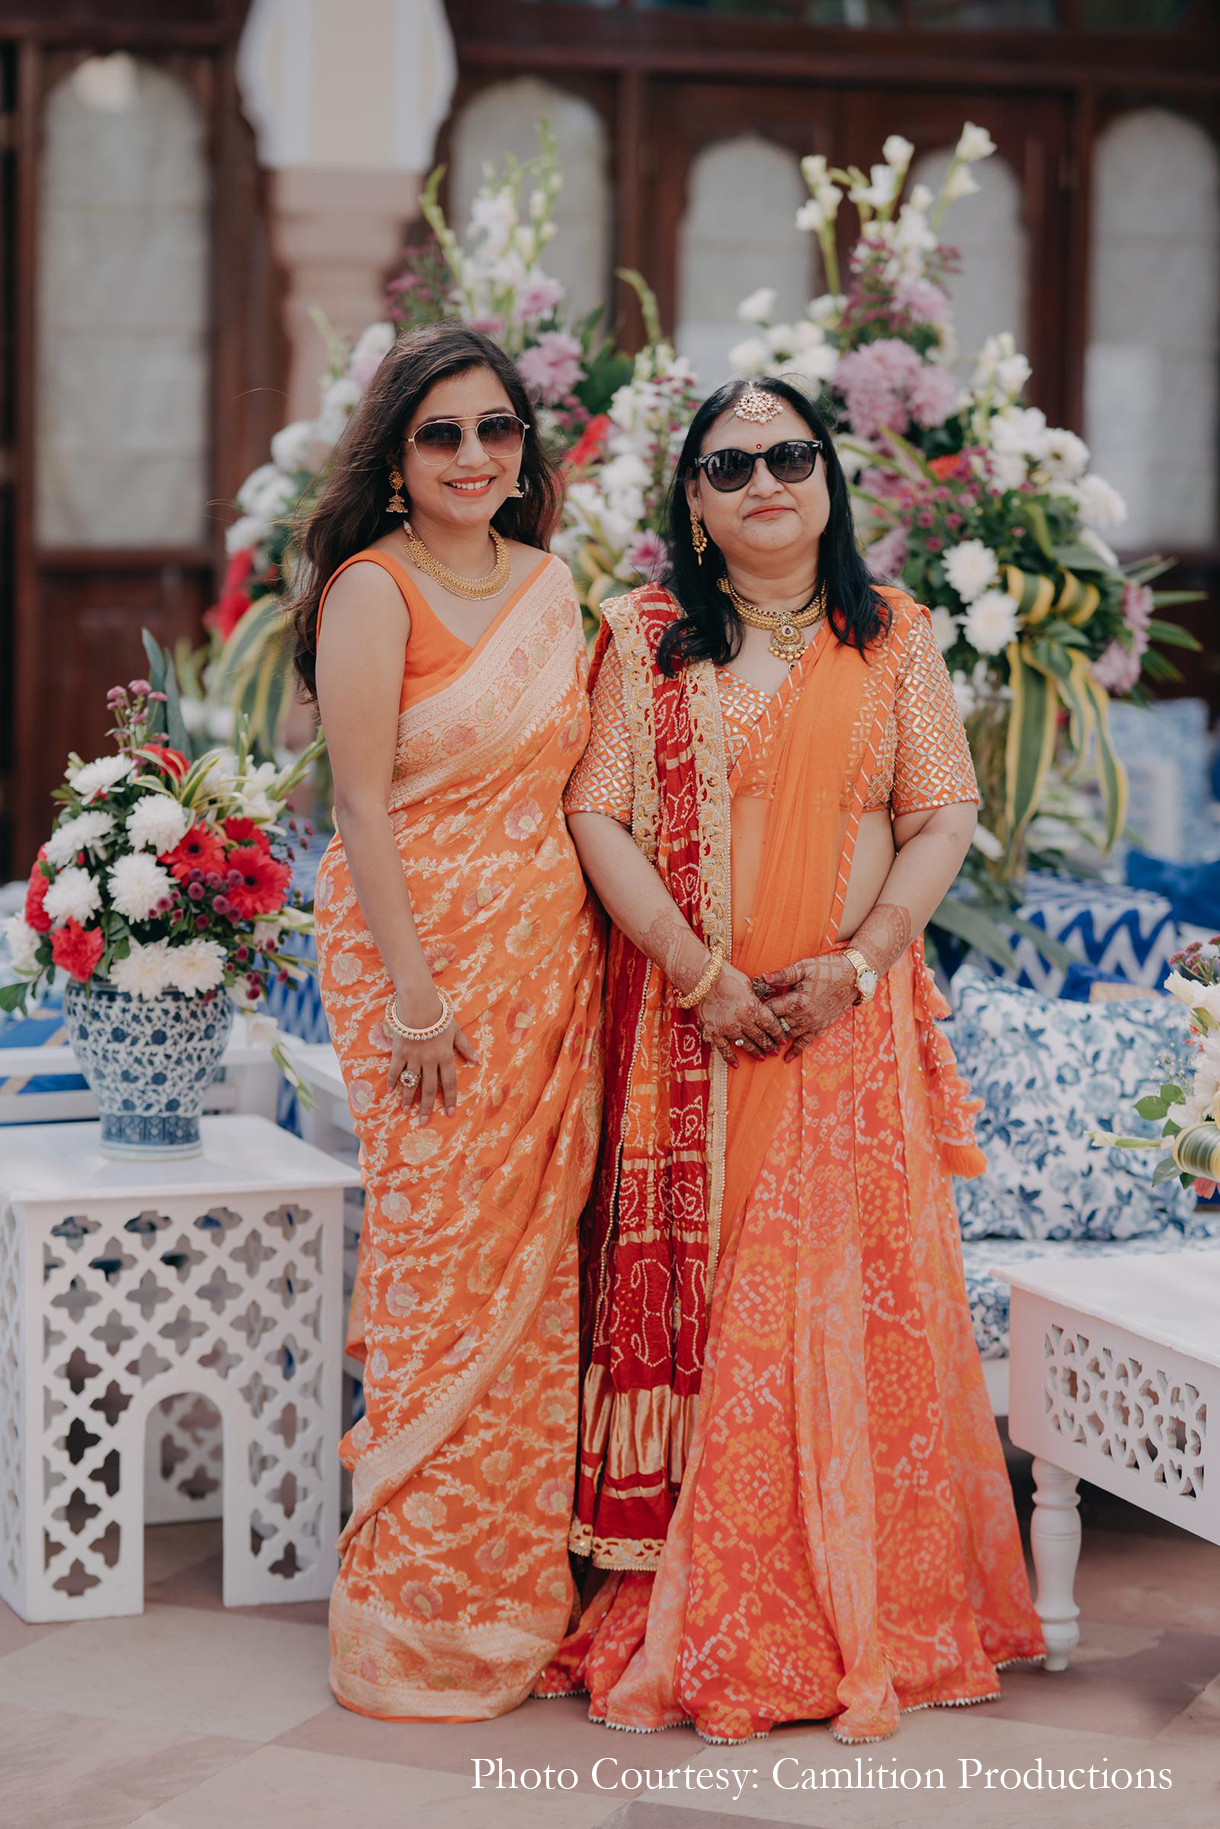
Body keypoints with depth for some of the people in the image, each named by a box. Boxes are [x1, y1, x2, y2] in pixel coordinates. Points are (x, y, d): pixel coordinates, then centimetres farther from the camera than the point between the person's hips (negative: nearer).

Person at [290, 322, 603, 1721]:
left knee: (534, 1256, 8)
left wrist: (585, 957, 10)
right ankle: (420, 1613, 7)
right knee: (444, 1258, -4)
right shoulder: (374, 591, -8)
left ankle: (519, 1587, 18)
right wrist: (415, 994, -16)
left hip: (550, 955, 6)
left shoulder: (548, 583, 12)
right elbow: (363, 803, -12)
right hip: (418, 940, -6)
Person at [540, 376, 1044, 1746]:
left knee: (850, 1297, 0)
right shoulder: (643, 637, 3)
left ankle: (861, 1618, 12)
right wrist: (700, 974, -13)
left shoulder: (892, 635, 8)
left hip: (848, 1018, 1)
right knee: (694, 1299, 1)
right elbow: (597, 817, -4)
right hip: (687, 1017, -1)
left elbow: (942, 817, 4)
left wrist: (853, 964, -10)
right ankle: (688, 1625, 9)